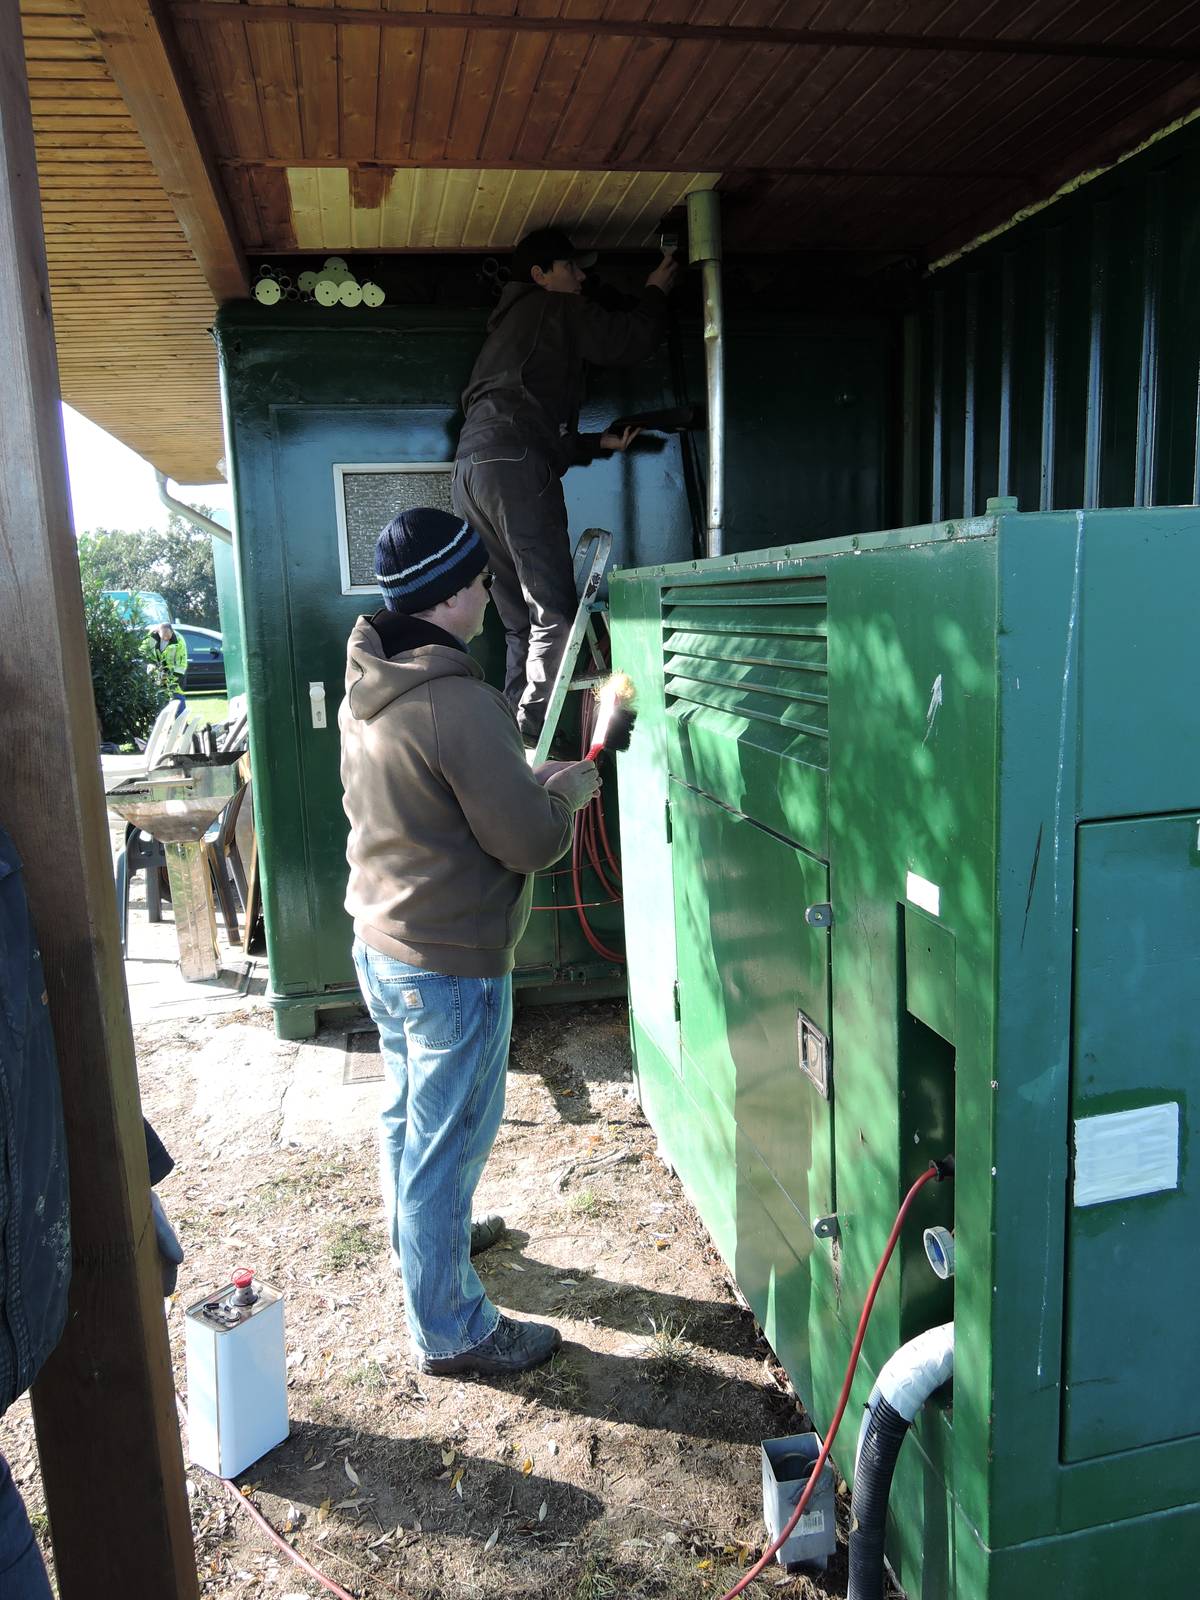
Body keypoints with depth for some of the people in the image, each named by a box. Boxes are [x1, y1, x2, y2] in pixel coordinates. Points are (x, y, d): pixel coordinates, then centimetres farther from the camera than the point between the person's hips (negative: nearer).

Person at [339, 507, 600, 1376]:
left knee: (410, 1114, 27)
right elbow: (531, 841, -22)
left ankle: (422, 1235, 51)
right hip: (451, 963, -9)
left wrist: (533, 780, 9)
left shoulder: (367, 686, 3)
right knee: (449, 1137, 6)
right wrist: (572, 788, -3)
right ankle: (451, 1330, 23)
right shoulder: (457, 703, -26)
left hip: (382, 943, 9)